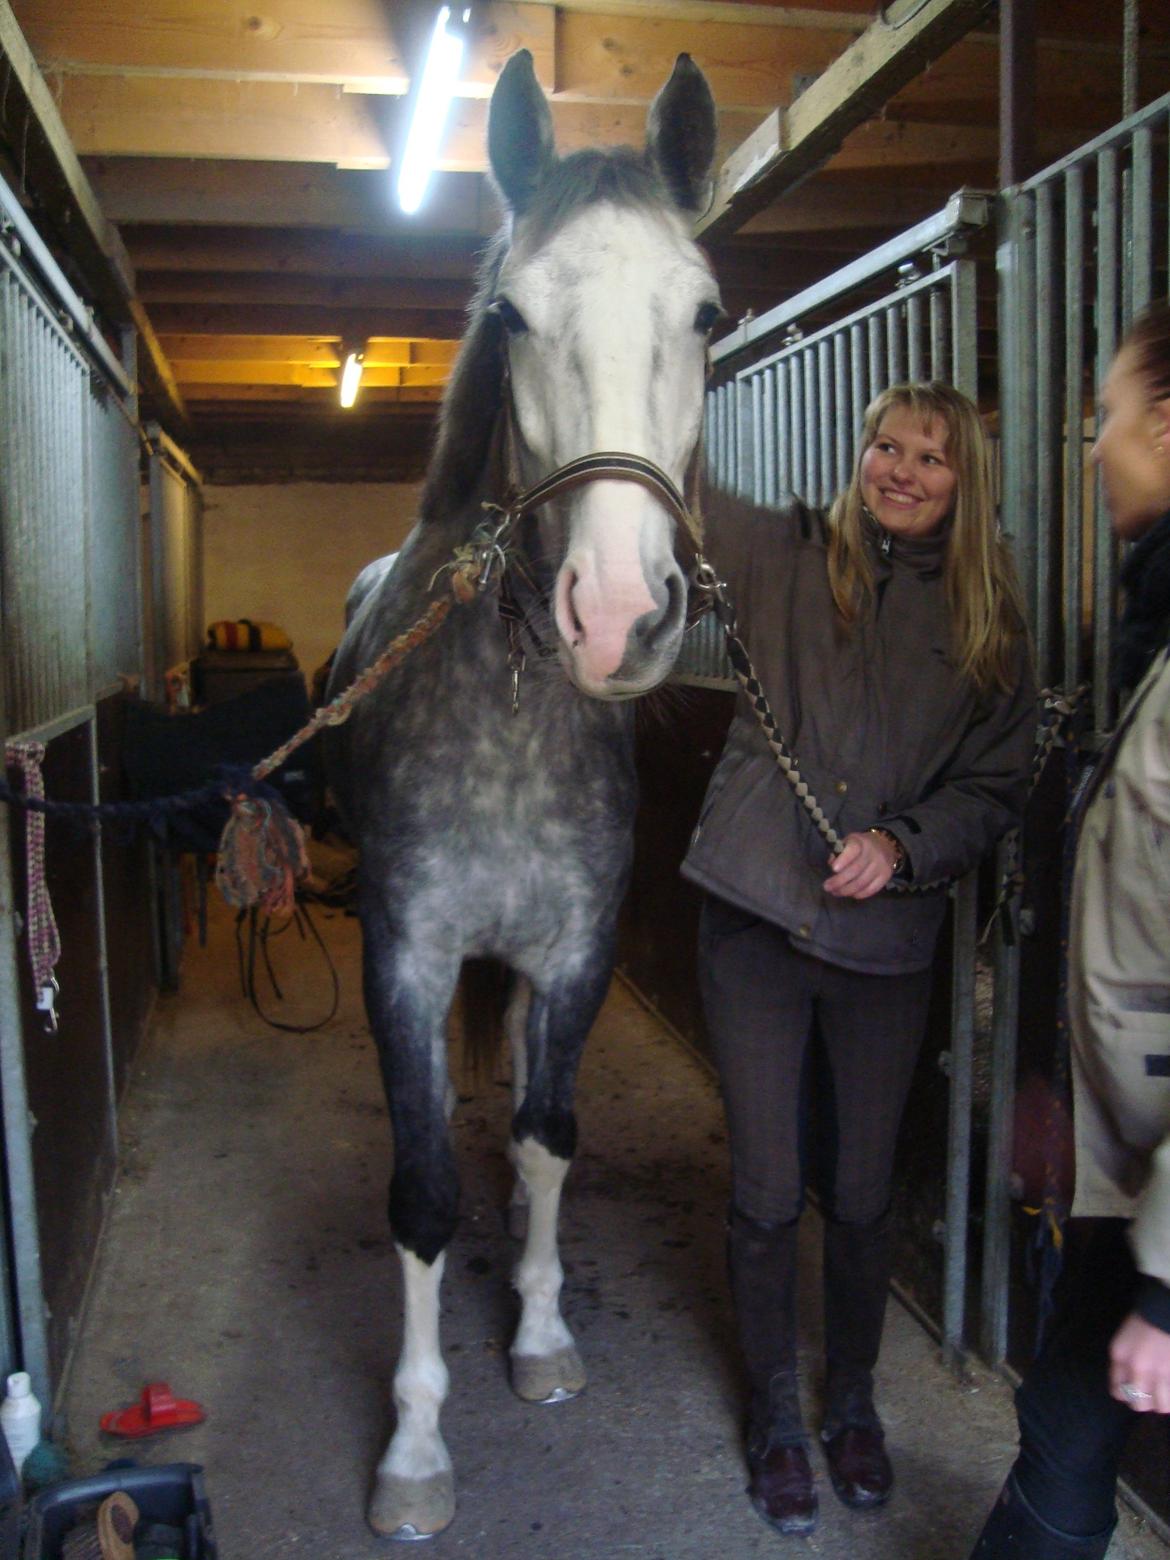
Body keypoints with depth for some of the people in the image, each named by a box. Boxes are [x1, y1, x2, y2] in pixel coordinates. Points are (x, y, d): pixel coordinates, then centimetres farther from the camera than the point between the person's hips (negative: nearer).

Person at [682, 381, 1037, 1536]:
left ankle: (853, 1402, 41)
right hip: (755, 919, -1)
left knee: (861, 1193, 15)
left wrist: (904, 843, -12)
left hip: (885, 936, 1)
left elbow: (997, 786, 5)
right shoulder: (782, 556, 2)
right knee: (766, 1191, 8)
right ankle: (774, 1416, 33)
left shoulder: (989, 626, 5)